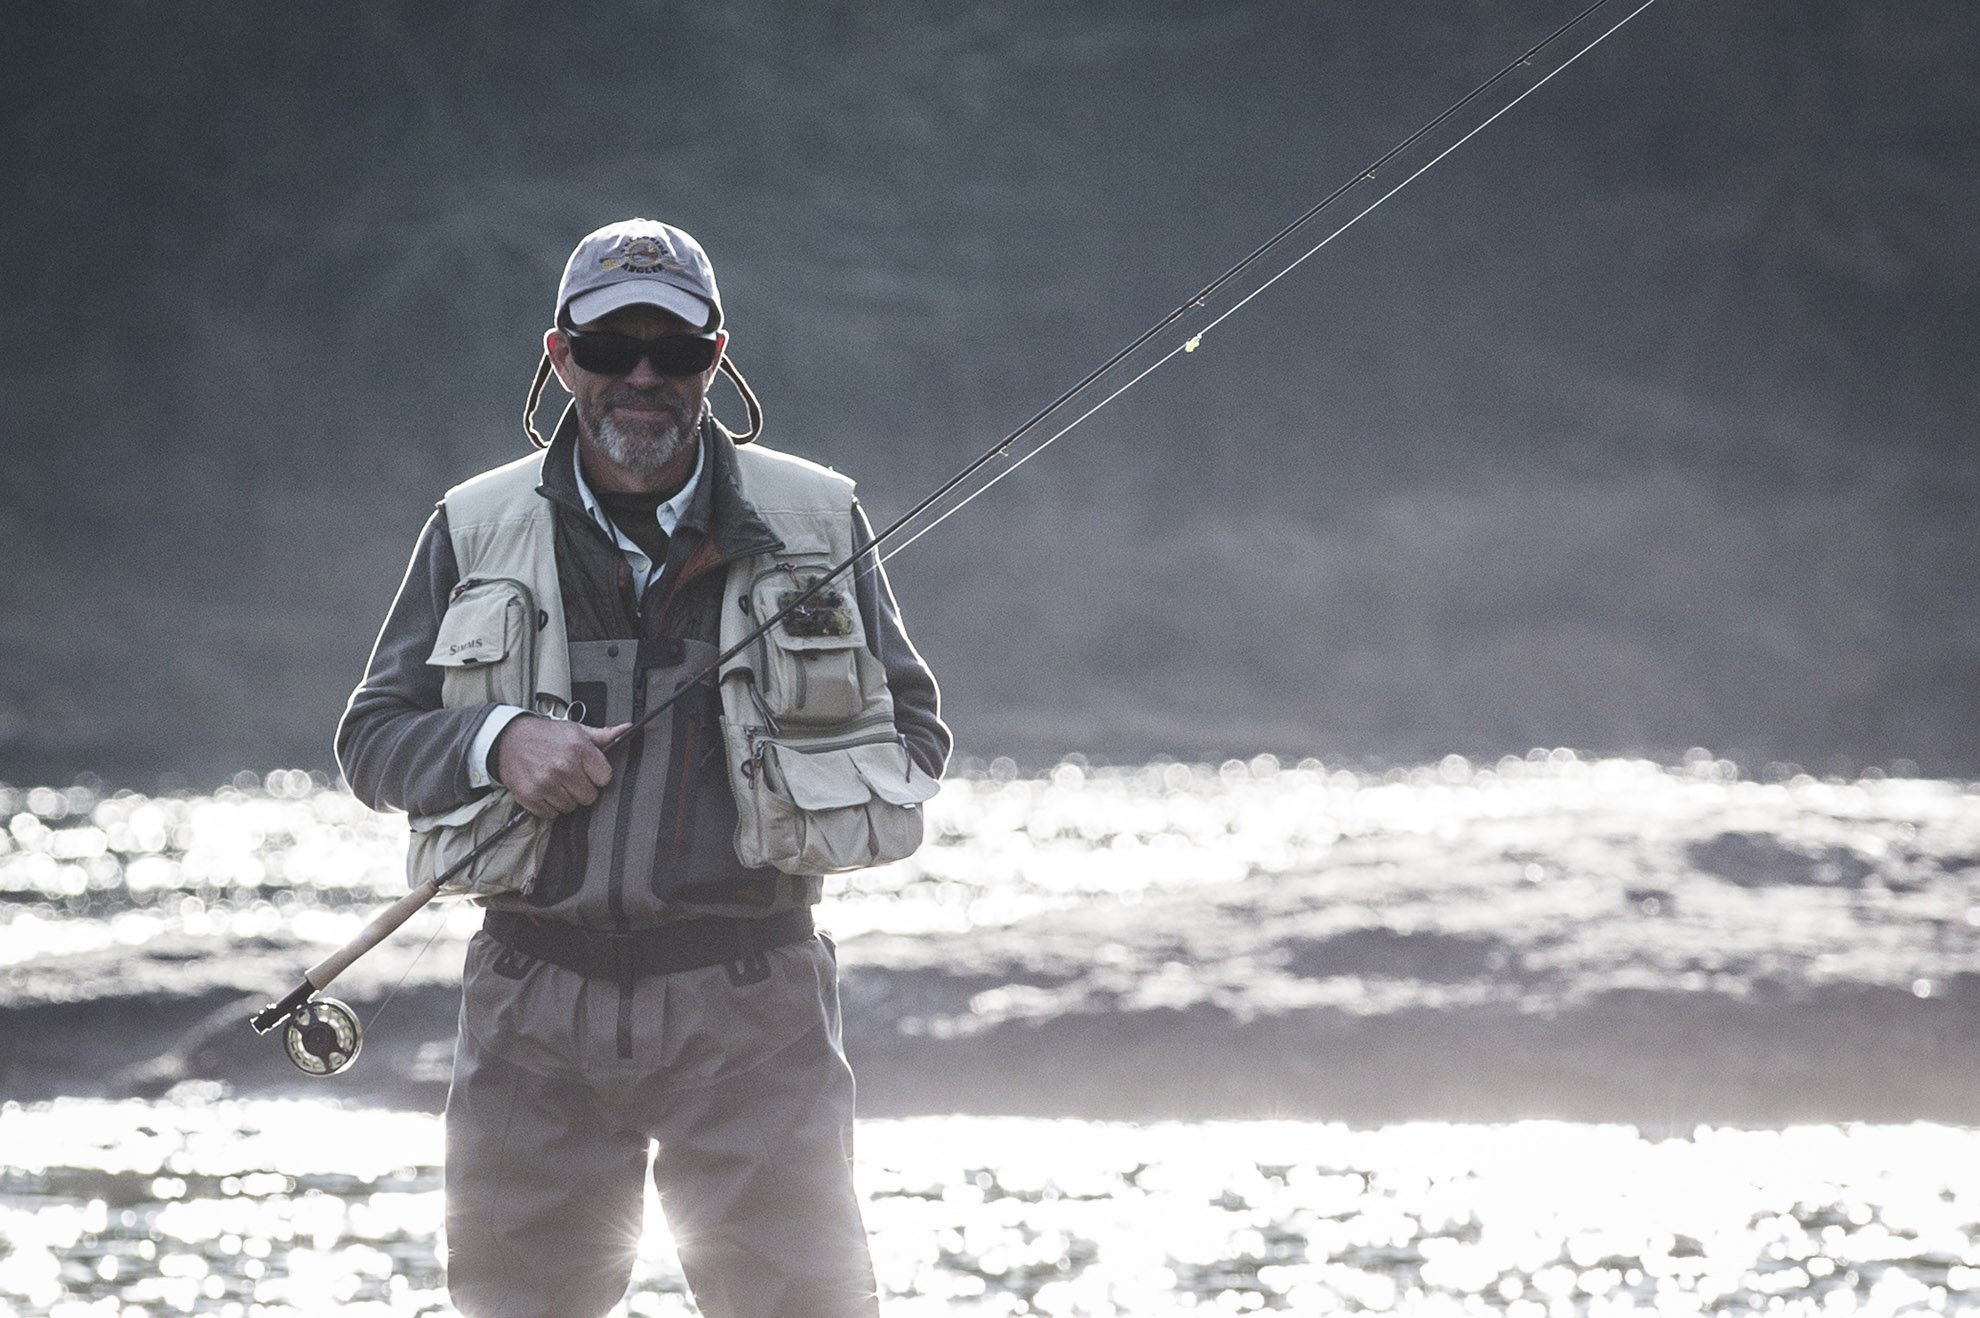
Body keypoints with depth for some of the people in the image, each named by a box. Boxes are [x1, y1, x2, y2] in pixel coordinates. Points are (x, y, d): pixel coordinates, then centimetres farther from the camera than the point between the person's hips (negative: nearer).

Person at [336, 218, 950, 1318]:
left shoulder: (813, 520, 7)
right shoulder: (477, 530, 8)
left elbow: (916, 732, 12)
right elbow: (374, 734, 9)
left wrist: (804, 771, -9)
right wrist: (494, 742, -11)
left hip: (750, 1006, -1)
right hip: (536, 1013, 1)